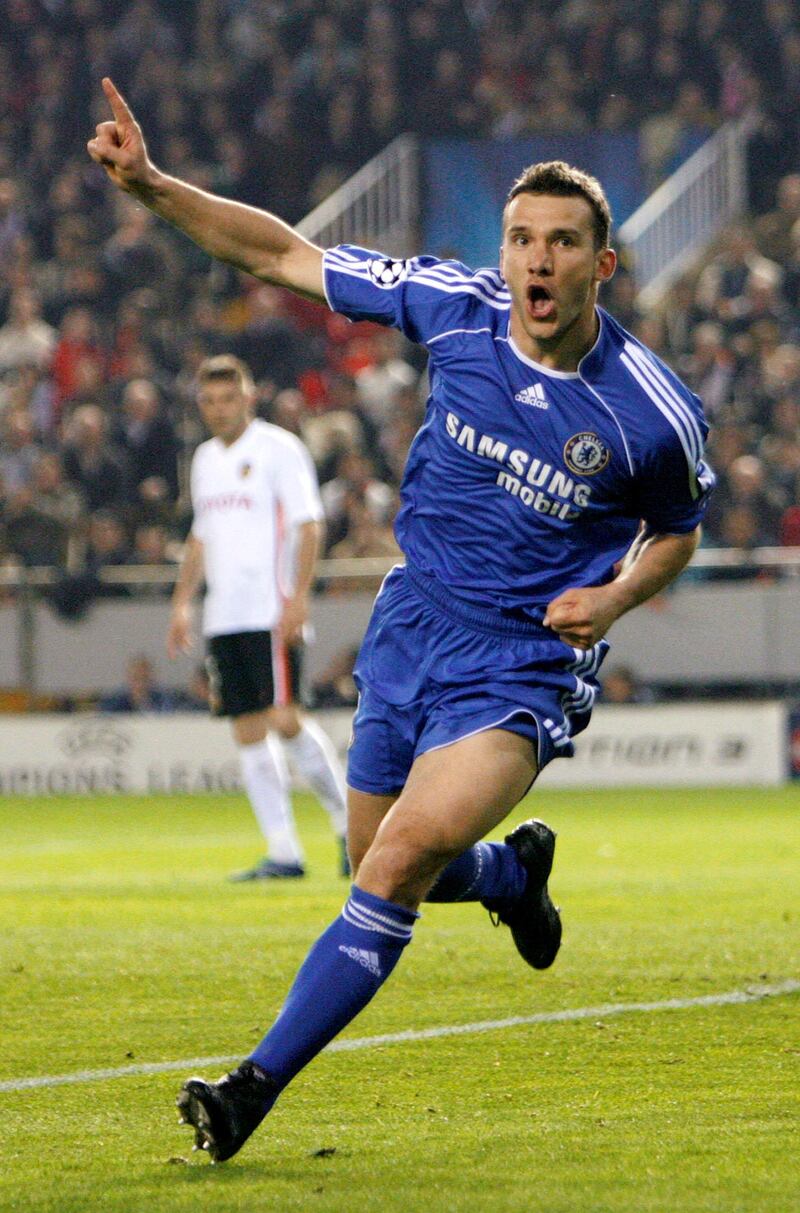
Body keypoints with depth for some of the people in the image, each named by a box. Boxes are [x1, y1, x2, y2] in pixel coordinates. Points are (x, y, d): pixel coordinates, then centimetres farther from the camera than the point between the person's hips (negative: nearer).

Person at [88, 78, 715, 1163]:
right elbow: (286, 257, -3)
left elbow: (675, 531, 6)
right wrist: (151, 186, -14)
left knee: (407, 854, -24)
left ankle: (257, 1088, -21)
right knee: (381, 869, 15)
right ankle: (518, 873, 50)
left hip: (526, 666, -5)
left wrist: (615, 598, -14)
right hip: (412, 630, 5)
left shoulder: (656, 414, -15)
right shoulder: (458, 307, -9)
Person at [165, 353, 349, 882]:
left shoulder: (279, 449, -4)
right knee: (248, 731, 1)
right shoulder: (206, 459, 18)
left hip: (272, 613, -7)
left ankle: (349, 819, 4)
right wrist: (182, 604, 19)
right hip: (224, 616, 7)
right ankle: (284, 852, 2)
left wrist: (298, 596, -18)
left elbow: (309, 526, -9)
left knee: (284, 719, -14)